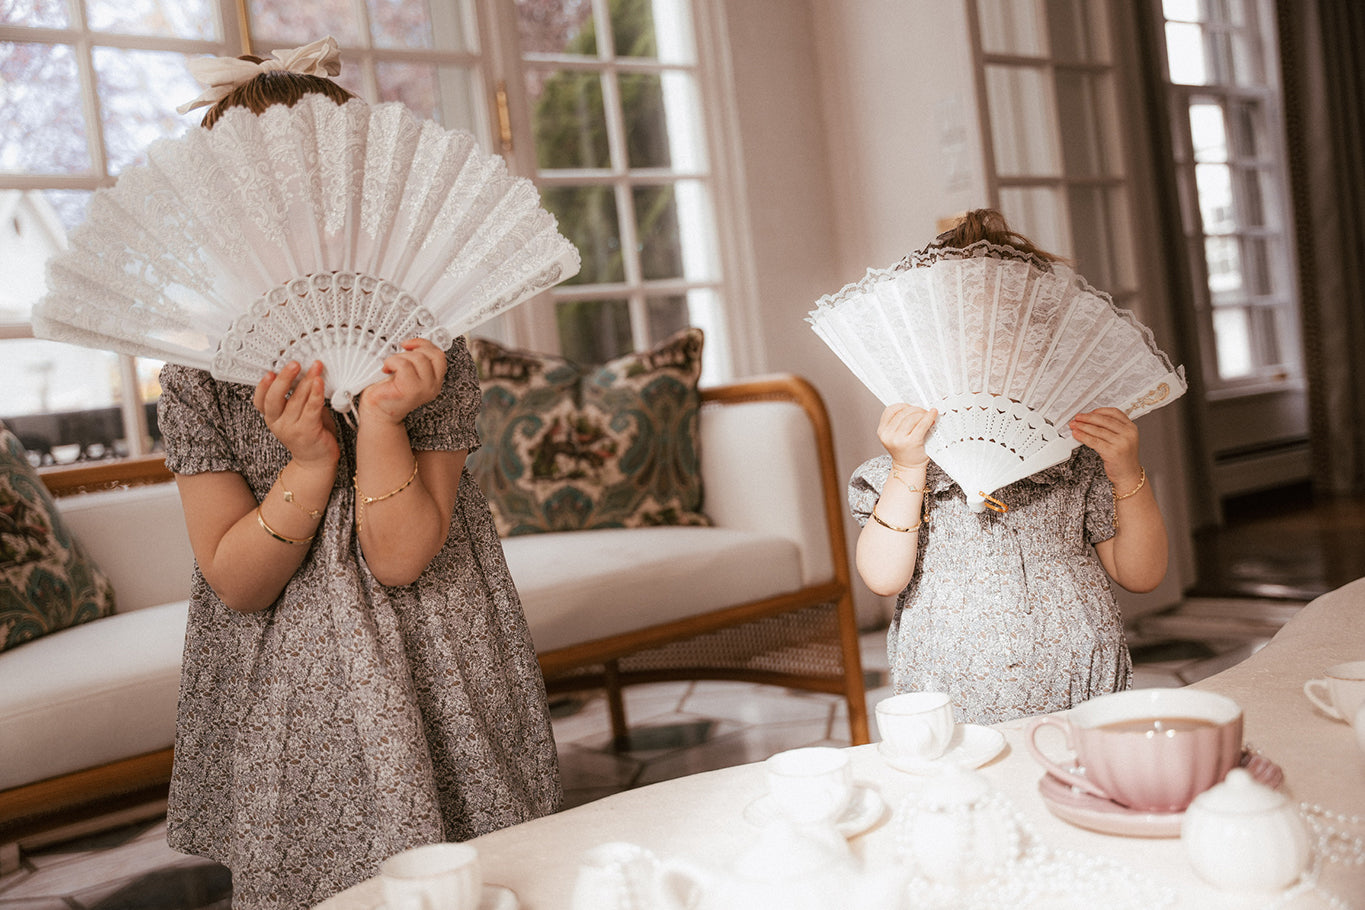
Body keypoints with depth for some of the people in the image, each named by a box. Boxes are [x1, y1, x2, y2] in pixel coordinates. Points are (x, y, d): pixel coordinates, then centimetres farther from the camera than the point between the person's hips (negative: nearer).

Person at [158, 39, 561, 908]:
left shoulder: (431, 353, -16)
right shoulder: (199, 379, -11)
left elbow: (403, 559, -18)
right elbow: (236, 584, -11)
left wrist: (381, 420, -31)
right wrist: (309, 461, -25)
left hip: (430, 677, -1)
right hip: (282, 699, 1)